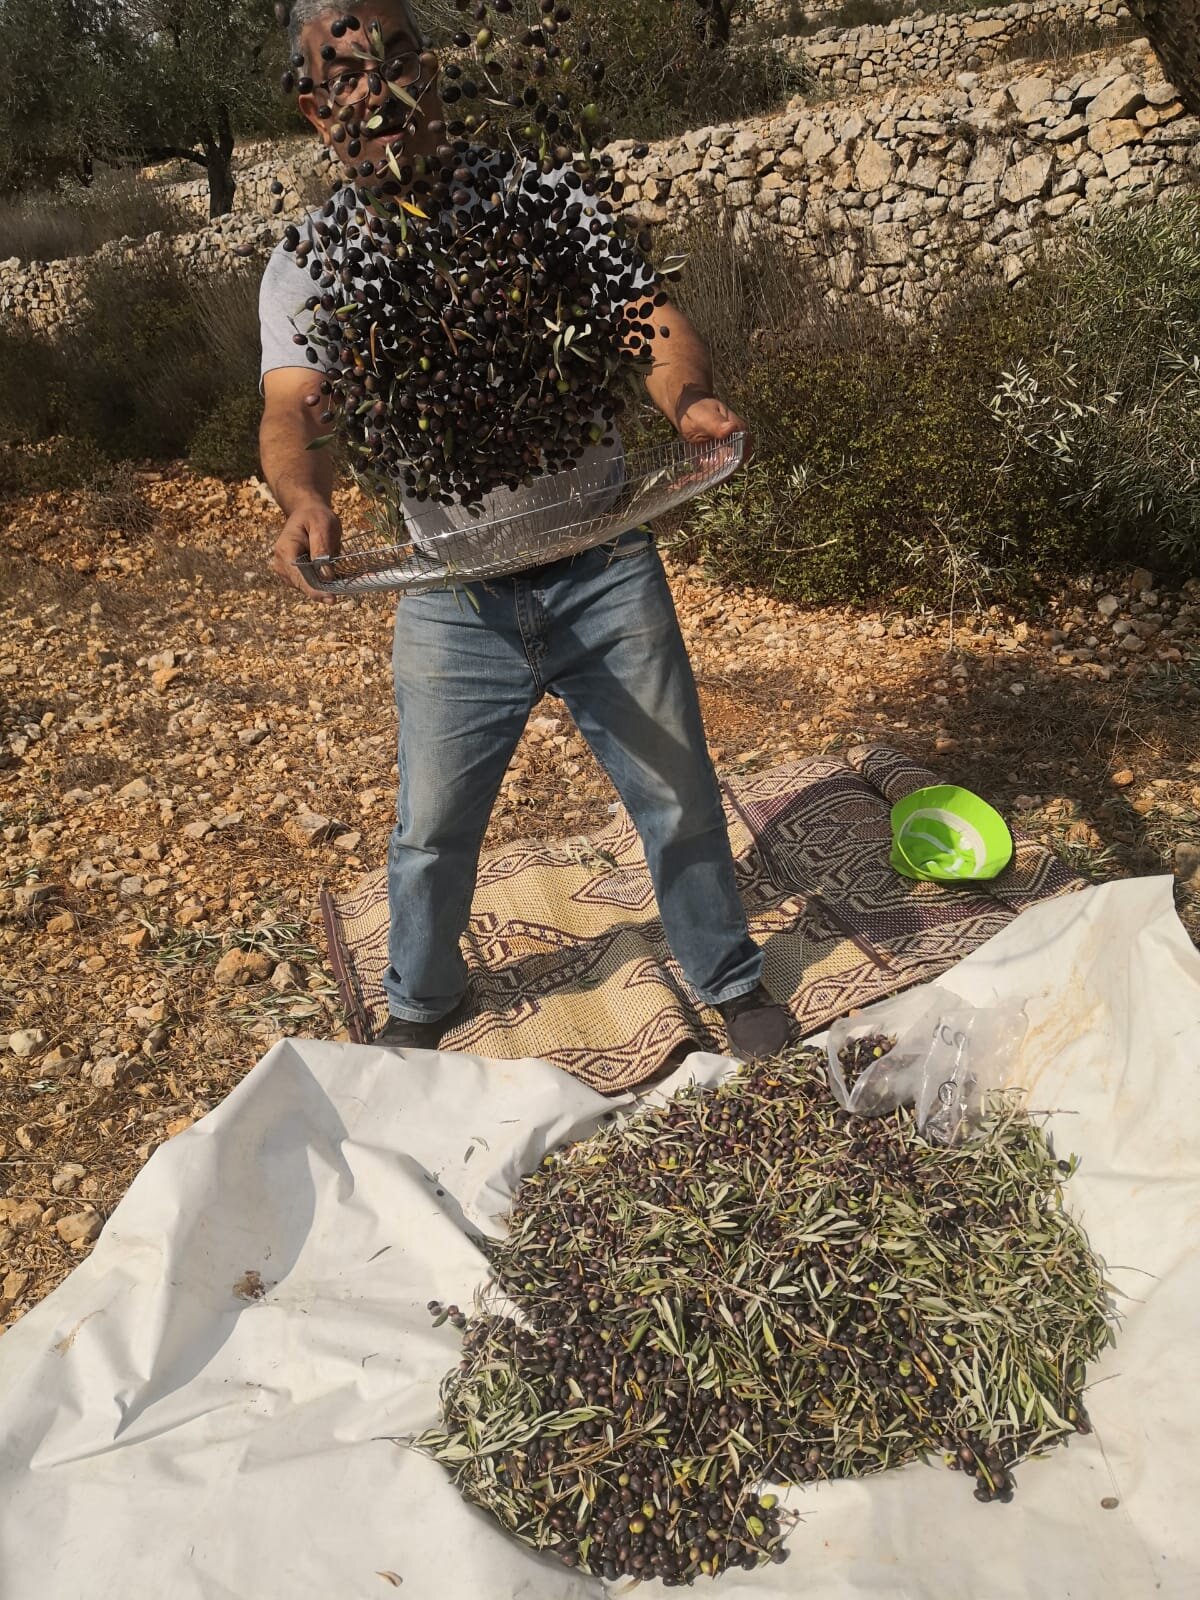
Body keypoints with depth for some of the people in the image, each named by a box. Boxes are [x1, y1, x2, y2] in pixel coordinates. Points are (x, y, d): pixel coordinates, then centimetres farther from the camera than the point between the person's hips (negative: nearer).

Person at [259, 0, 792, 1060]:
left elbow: (649, 320, -9)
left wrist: (689, 398, -33)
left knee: (680, 800, 8)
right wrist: (306, 497, -36)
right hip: (454, 601, 0)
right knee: (433, 829, 9)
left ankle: (730, 978, 34)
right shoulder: (308, 266, 2)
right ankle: (421, 1001, 38)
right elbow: (290, 412, -12)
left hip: (603, 569, 0)